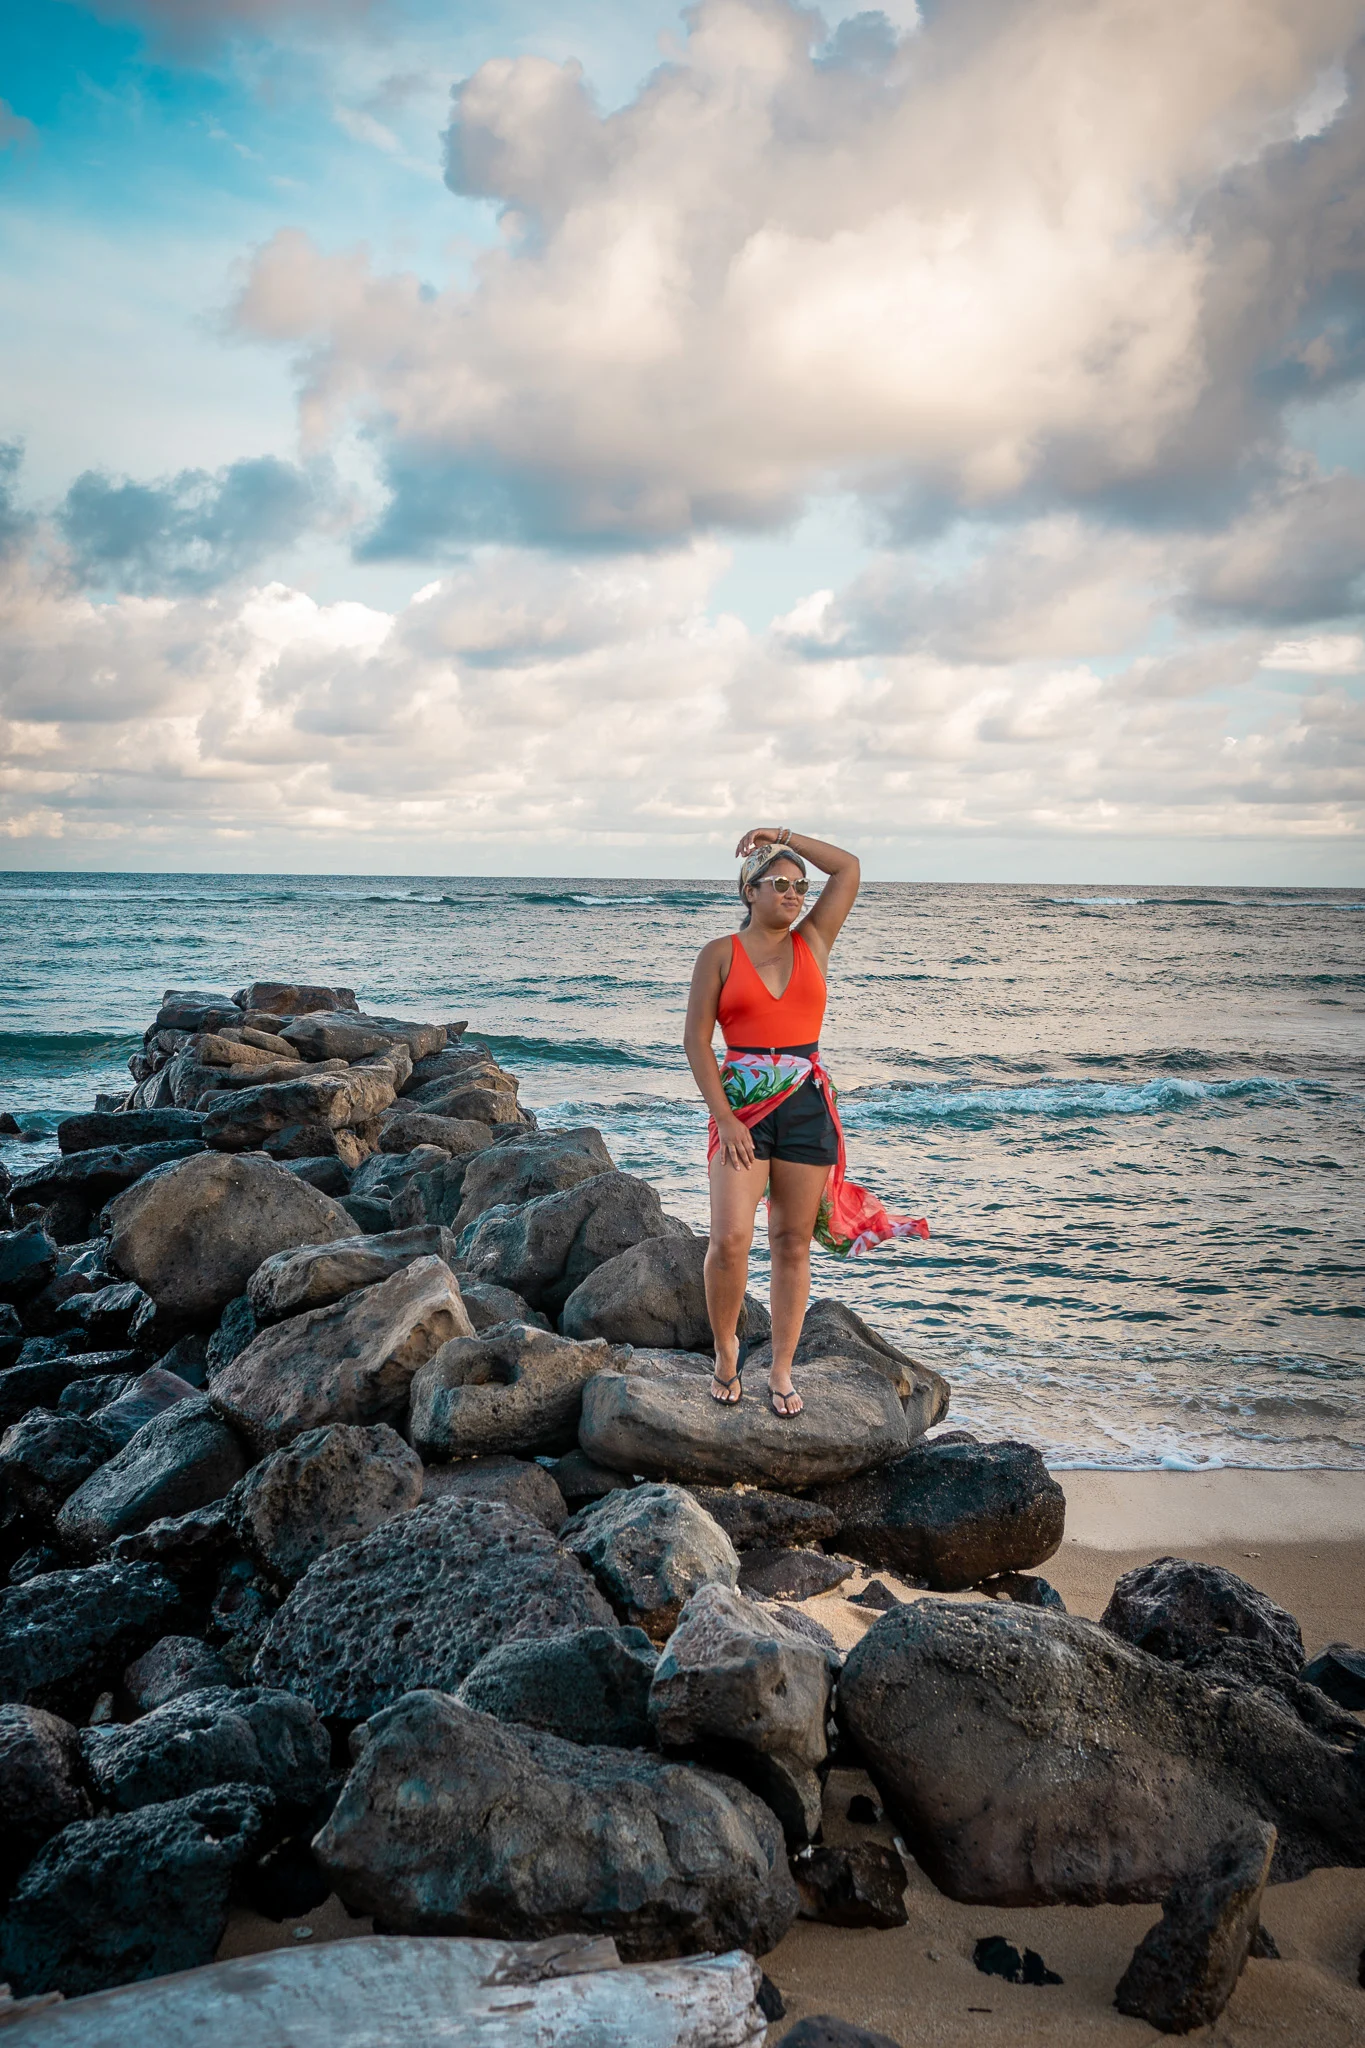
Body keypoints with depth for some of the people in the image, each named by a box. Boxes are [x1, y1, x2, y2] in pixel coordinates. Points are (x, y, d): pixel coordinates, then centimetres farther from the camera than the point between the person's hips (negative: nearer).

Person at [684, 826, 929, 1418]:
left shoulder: (812, 941, 10)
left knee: (793, 1244, 6)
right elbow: (697, 1040, -3)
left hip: (807, 1103, 3)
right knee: (730, 1239, -14)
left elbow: (849, 868, 9)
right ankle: (725, 1348, 10)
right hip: (742, 1104, -3)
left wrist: (783, 835, 10)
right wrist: (723, 1118, -10)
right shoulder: (720, 953, 1)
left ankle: (781, 1371, 15)